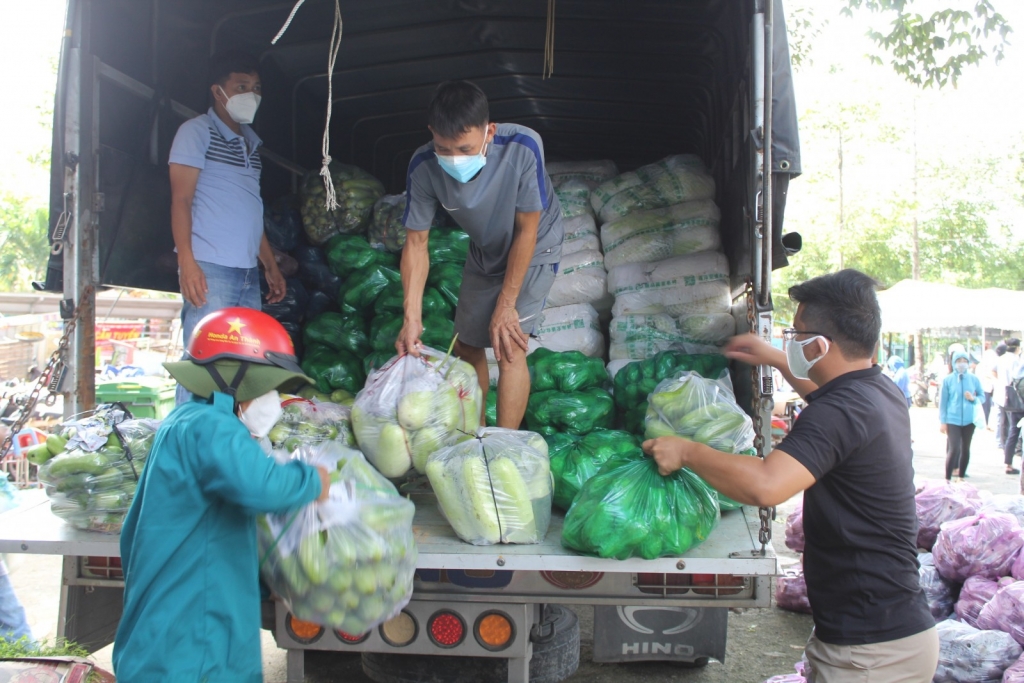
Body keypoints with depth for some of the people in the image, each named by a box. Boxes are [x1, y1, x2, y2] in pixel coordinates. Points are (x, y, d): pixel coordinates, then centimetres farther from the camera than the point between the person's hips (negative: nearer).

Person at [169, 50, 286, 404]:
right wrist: (186, 262, -17)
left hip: (249, 272, 7)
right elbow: (181, 199, -6)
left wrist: (272, 266, 22)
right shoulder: (197, 131, 1)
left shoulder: (251, 142, 22)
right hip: (210, 269, -7)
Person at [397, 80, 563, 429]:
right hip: (485, 252, 4)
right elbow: (416, 243, -18)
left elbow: (526, 232, -27)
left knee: (510, 347, -17)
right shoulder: (424, 166, -28)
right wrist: (412, 318, -27)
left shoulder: (522, 148, -38)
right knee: (467, 346, 10)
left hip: (534, 248, -4)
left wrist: (506, 305, -22)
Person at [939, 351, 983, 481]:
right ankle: (947, 479, -4)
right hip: (953, 420, -3)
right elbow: (942, 401, 0)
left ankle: (961, 477, 27)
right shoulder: (948, 380, -3)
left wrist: (973, 398, -11)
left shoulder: (974, 379, 2)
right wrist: (942, 421, -2)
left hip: (969, 420, 3)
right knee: (954, 449, -12)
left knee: (965, 449, 12)